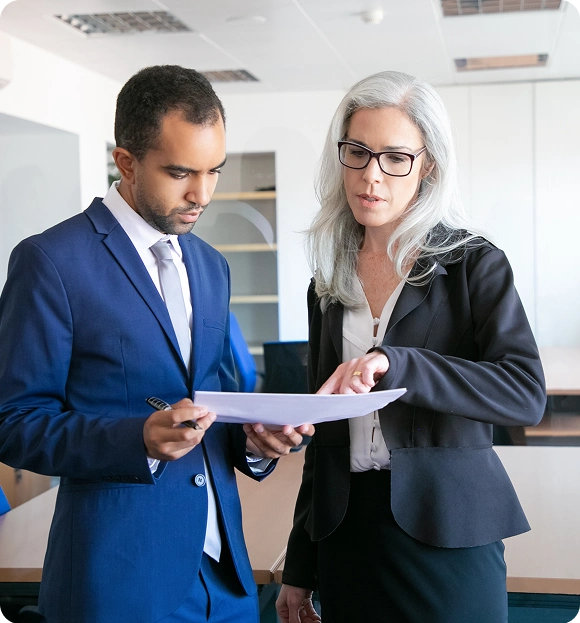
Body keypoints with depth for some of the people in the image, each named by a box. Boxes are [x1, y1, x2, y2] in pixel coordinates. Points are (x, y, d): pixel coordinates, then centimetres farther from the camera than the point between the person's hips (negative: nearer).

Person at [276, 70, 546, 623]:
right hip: (346, 532, 4)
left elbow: (526, 395, -18)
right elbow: (323, 429, 11)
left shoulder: (473, 264, -5)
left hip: (446, 536, -4)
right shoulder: (329, 280, 8)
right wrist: (299, 568, 11)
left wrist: (394, 365, -30)